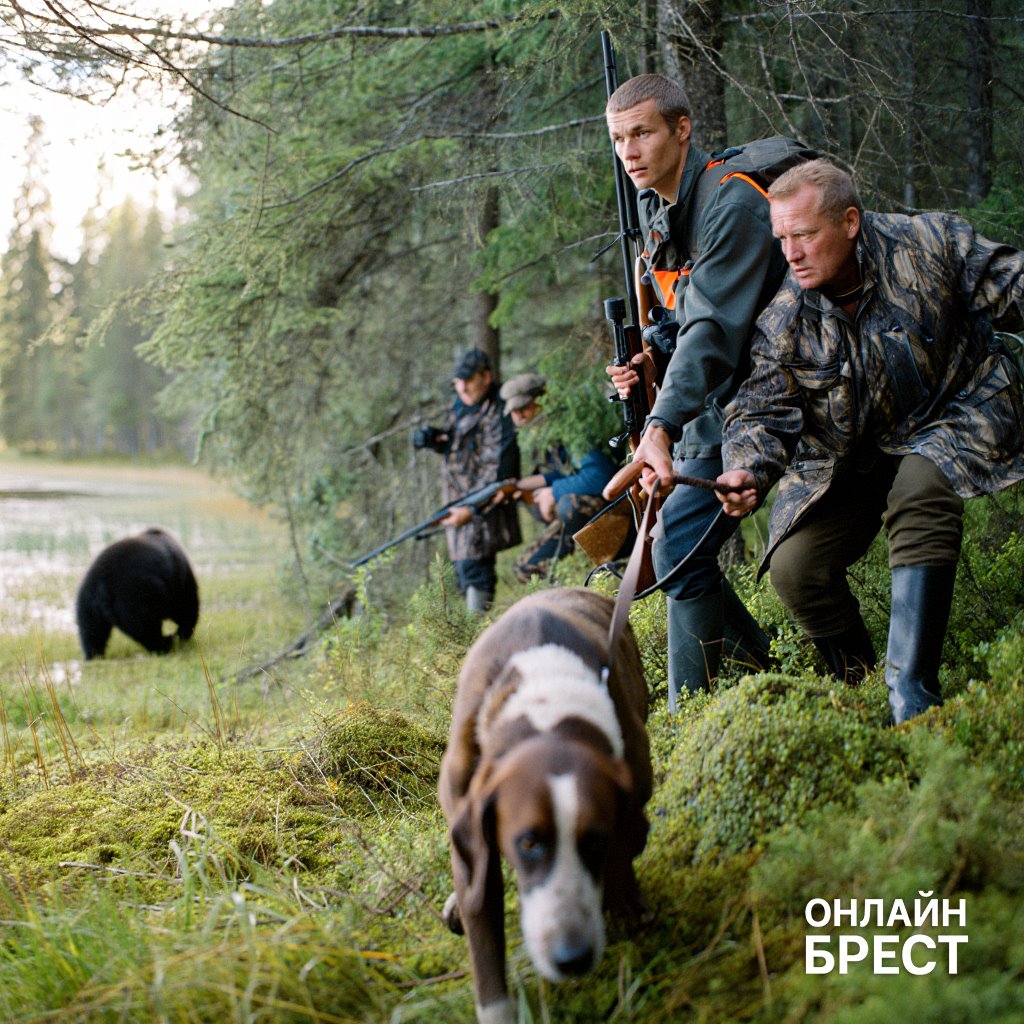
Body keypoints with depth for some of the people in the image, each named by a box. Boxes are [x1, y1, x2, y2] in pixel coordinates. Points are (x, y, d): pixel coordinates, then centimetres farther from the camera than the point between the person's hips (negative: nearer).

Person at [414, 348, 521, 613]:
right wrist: (433, 439, 2)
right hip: (458, 502, 9)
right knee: (463, 571, 16)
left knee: (473, 569, -14)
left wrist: (471, 508, -26)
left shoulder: (496, 416, -18)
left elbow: (497, 472, -22)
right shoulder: (458, 405, 10)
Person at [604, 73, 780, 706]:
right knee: (675, 546, 9)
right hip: (706, 412, 10)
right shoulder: (656, 209, 10)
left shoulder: (731, 206, -20)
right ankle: (765, 665, 22)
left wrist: (662, 427, -40)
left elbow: (714, 328, -30)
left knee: (682, 549, -18)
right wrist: (651, 364, 0)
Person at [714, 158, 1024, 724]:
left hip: (952, 418, -2)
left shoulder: (931, 243, -15)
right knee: (793, 567, -16)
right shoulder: (782, 321, -12)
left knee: (921, 492, -36)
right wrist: (751, 470, -32)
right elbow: (762, 412, -12)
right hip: (845, 459, 3)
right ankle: (859, 684, 10)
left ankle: (910, 692, -38)